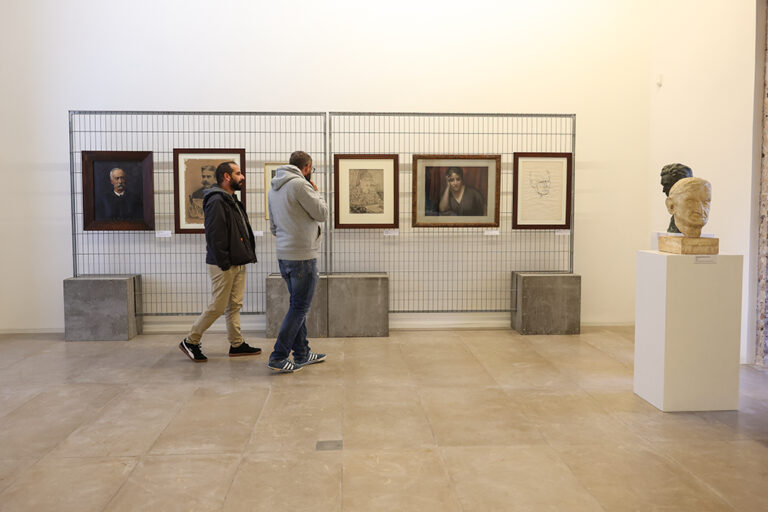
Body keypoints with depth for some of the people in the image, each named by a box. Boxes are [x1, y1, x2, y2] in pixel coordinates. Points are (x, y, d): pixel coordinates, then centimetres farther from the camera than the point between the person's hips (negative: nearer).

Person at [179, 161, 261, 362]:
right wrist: (224, 263, -22)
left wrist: (246, 256, 13)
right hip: (224, 265, -10)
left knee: (235, 306, 13)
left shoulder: (232, 200, 17)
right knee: (217, 307, -3)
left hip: (237, 263, 10)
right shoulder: (216, 201, -16)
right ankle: (190, 342, 10)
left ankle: (237, 345, 20)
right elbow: (214, 235, -22)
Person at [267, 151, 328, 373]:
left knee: (297, 305, 16)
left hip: (283, 254, 9)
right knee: (299, 308, -2)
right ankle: (278, 357, -1)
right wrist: (316, 192, 4)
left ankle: (302, 354, 24)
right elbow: (322, 213, -10)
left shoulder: (274, 188, 14)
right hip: (302, 256, -9)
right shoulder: (299, 184, -14)